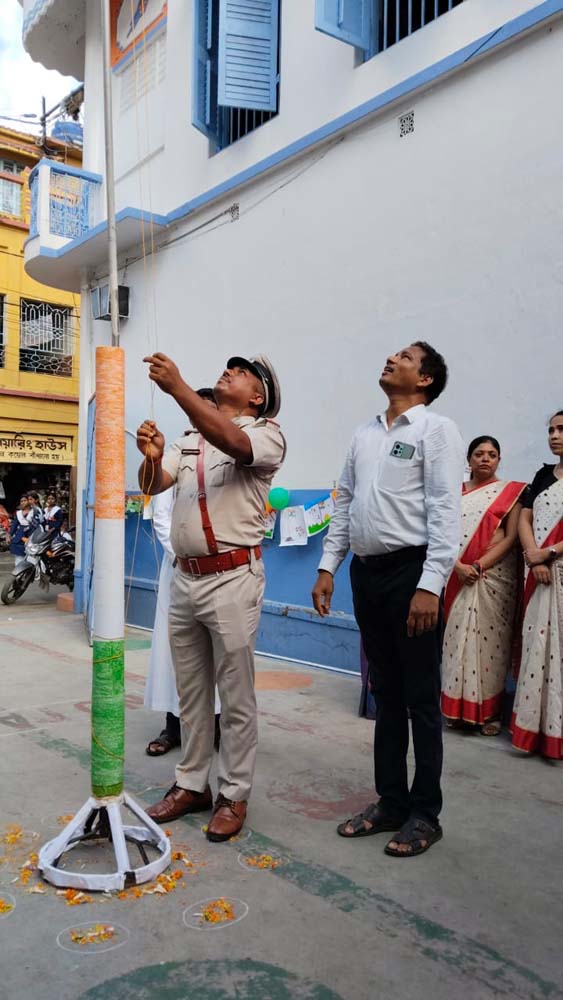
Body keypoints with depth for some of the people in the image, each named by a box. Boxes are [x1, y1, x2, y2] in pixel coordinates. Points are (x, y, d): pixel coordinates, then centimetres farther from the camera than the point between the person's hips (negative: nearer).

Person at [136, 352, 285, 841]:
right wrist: (152, 456, -19)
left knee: (236, 695, 3)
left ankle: (234, 796, 17)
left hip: (233, 578, -6)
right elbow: (153, 485, 4)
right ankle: (192, 784, 29)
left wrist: (177, 386, -32)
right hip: (185, 576, 6)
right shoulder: (188, 440, 16)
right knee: (190, 691, 15)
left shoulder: (266, 434, -2)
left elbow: (233, 443, -25)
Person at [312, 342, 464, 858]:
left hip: (411, 570, -6)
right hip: (366, 571, 6)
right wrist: (328, 568, 9)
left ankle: (425, 814, 20)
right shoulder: (364, 434, 15)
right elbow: (344, 504, 15)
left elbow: (445, 511, -13)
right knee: (385, 694, 15)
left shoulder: (436, 430, -5)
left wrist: (430, 585, -20)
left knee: (421, 697, 4)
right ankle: (391, 802, 28)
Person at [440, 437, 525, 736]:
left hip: (494, 577, -2)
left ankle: (490, 711, 10)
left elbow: (511, 537, -5)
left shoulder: (510, 492, 3)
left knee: (490, 640, -1)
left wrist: (480, 566, -14)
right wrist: (458, 566, -13)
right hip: (459, 577, 2)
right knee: (459, 639, 4)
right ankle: (459, 707, 15)